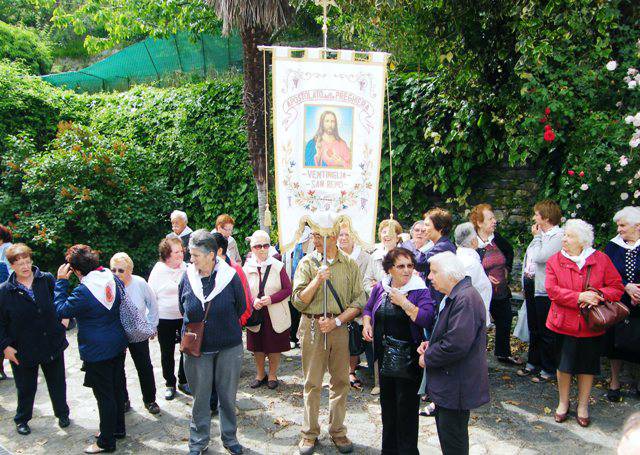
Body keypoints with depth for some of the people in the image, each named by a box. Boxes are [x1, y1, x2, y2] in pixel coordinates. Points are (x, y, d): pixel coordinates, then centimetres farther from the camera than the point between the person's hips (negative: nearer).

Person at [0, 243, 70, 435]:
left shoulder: (47, 280, -6)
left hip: (53, 344, 1)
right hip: (23, 349, -1)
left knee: (57, 383, 17)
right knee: (25, 387, 15)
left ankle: (62, 413, 37)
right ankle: (22, 419, 38)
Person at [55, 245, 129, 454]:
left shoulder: (84, 291, -25)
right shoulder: (113, 278, -2)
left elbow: (61, 310, -11)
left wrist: (61, 281, -10)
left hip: (97, 352, -7)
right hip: (118, 345, 8)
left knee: (105, 396, 5)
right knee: (117, 388, 21)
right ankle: (118, 429, 38)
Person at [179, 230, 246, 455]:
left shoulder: (230, 277, -11)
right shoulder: (187, 278, -5)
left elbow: (241, 307, 3)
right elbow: (183, 310, 11)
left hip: (229, 347, -1)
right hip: (197, 348, 1)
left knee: (227, 396, 12)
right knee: (200, 398, 11)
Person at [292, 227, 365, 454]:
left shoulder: (350, 264, 2)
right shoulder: (307, 263, 0)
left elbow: (358, 301, -1)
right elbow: (298, 301, -6)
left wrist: (336, 321, -11)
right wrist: (317, 280, -18)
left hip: (340, 327, 1)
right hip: (312, 326, -1)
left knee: (340, 381, 9)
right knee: (312, 383, 6)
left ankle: (337, 431, 25)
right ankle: (310, 433, 21)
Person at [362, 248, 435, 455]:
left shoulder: (420, 290, -12)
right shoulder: (380, 288, 3)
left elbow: (427, 319, -24)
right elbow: (368, 308, 16)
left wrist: (403, 302, -24)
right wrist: (366, 323, -2)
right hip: (384, 354, 6)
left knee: (407, 404, 4)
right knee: (387, 400, 19)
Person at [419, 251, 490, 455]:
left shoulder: (465, 299, -24)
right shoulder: (452, 296, 9)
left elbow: (456, 345, -29)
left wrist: (427, 358, -15)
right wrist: (430, 344, 4)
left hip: (457, 385, -10)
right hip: (448, 381, 10)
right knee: (443, 424, 23)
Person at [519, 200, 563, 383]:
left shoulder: (559, 235, -16)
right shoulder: (541, 234, 11)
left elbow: (540, 257, -26)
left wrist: (536, 237, -11)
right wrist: (526, 283, 16)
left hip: (544, 290, -9)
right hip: (531, 286, 9)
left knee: (546, 332, 4)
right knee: (533, 329, 19)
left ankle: (547, 369, 18)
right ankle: (533, 362, 32)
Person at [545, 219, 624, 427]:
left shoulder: (601, 260, -2)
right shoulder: (554, 261, -4)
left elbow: (617, 288, -2)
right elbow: (552, 290, -13)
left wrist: (599, 295, -21)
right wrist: (579, 297, -23)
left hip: (591, 324, 0)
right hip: (564, 323, 0)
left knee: (587, 366, 11)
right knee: (564, 364, 10)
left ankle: (583, 406, 30)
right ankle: (563, 403, 31)